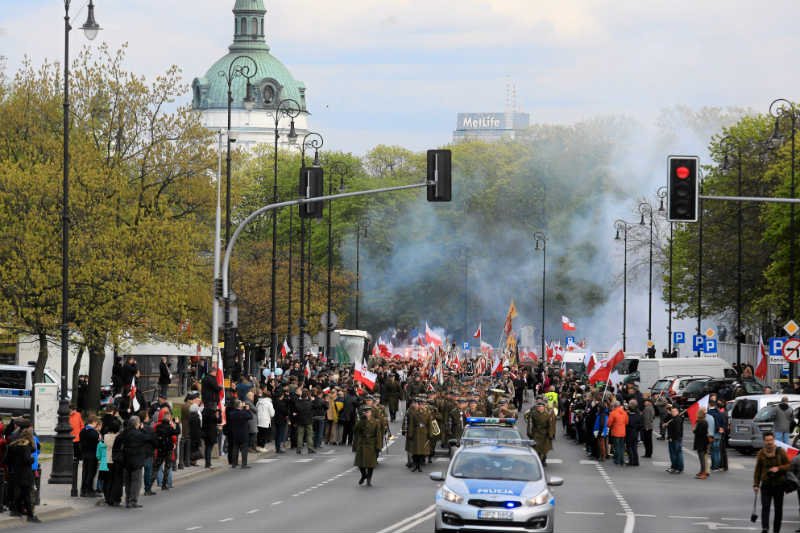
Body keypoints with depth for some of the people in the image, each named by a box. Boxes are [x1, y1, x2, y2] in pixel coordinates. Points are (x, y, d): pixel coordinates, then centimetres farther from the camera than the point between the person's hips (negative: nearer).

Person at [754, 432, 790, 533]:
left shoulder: (781, 452, -1)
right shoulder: (761, 453, 2)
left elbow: (788, 465, 2)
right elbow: (757, 470, 7)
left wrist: (778, 468, -17)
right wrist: (756, 484, 2)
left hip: (779, 484, 0)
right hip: (766, 485, 0)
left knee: (778, 508, 6)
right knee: (765, 507, -13)